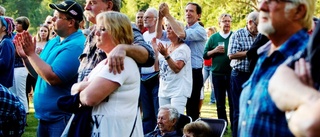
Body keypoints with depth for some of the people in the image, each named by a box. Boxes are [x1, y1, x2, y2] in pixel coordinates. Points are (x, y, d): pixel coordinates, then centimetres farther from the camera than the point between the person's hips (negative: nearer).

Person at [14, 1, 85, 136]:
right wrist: (25, 56, 1)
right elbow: (37, 73, 17)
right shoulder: (53, 42, 11)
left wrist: (31, 54, -19)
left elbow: (53, 78, -26)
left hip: (62, 118, -9)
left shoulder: (76, 45, -19)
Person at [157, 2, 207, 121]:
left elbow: (181, 34, -26)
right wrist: (160, 17, -9)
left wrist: (167, 15, -23)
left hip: (194, 74, -7)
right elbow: (159, 35, 6)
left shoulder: (200, 31, -8)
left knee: (192, 108, 0)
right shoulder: (182, 29, 13)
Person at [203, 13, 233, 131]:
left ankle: (234, 127, 12)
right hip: (217, 74, 1)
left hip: (232, 73, -1)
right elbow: (205, 55, 5)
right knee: (220, 103, 8)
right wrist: (214, 51, -11)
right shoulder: (213, 38, 6)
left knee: (233, 102, 3)